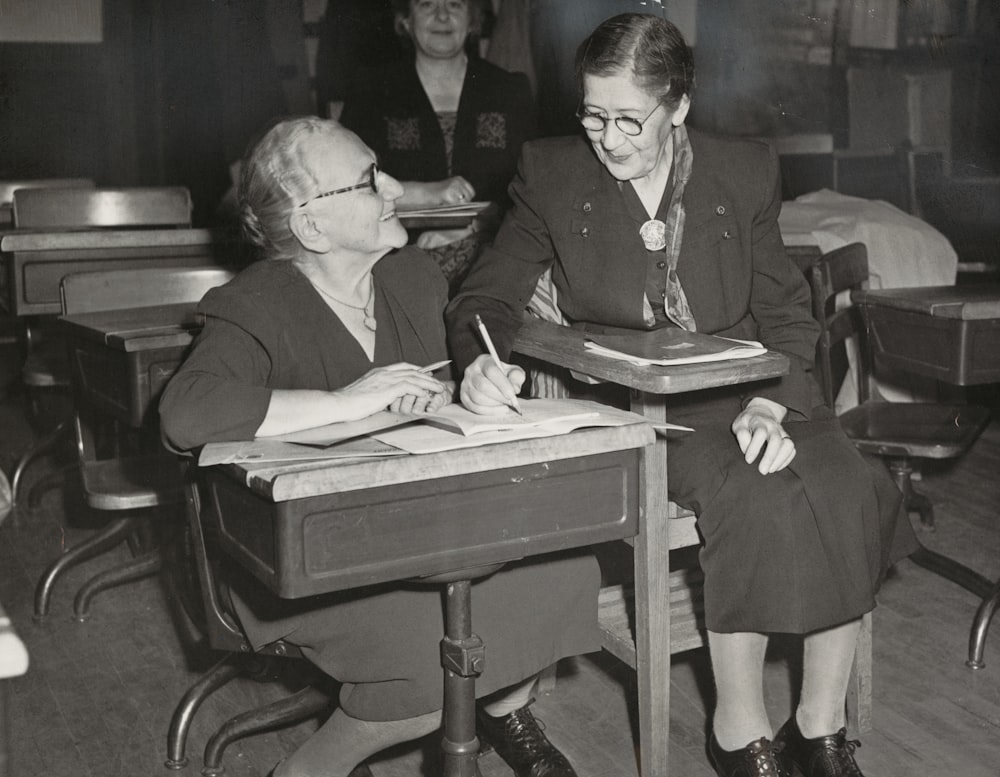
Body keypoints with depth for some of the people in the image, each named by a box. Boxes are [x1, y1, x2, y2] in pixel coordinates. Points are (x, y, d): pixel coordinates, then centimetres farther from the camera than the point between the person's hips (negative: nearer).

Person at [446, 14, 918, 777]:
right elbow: (488, 295, -1)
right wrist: (485, 359, -25)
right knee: (755, 498, -30)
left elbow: (786, 311, 4)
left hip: (743, 389, 3)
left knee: (851, 490, -24)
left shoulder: (746, 171, 4)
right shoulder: (551, 173, 0)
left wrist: (771, 403, -15)